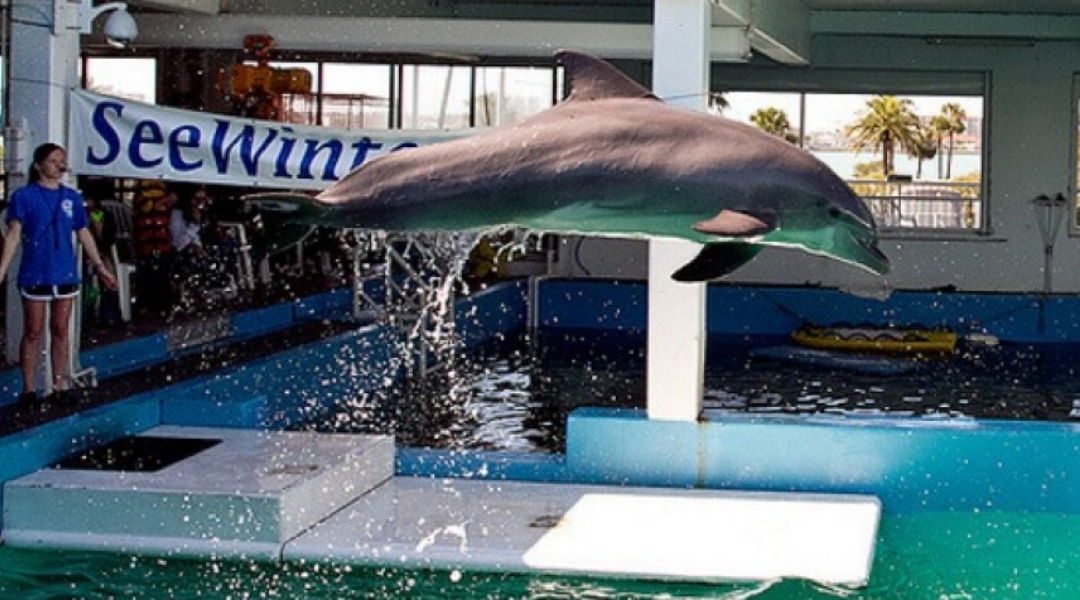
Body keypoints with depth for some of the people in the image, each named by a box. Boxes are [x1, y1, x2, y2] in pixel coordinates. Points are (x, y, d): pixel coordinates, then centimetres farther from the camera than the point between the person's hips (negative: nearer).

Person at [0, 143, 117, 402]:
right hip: (35, 275, -4)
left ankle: (59, 386, 16)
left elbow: (84, 235, 13)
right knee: (33, 333, 3)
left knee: (61, 331, 9)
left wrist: (101, 267, 13)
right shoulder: (24, 196, -5)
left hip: (66, 275, 4)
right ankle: (28, 389, 10)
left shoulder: (72, 197, 7)